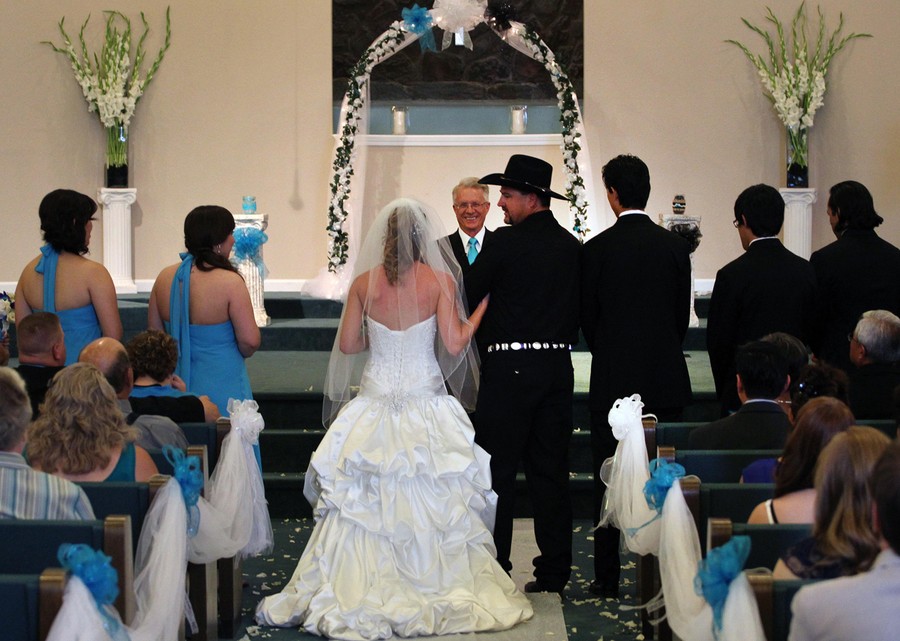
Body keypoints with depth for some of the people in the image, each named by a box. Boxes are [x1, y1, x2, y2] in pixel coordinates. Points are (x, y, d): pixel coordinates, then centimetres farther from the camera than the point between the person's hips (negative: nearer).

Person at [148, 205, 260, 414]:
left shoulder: (165, 278, 1)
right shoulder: (230, 282, -16)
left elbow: (154, 332, 9)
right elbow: (250, 340, -16)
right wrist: (238, 354, 6)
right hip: (222, 388, -6)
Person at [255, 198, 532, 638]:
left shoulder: (364, 283, -1)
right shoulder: (441, 280, -7)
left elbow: (347, 344, 4)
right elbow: (454, 345, -10)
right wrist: (482, 309, 5)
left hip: (374, 402, 2)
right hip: (426, 405, -2)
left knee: (366, 503, 6)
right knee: (430, 502, 4)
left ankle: (366, 591, 7)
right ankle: (431, 588, 7)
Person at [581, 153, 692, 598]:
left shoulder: (598, 248, -7)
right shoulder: (675, 246, 1)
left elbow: (587, 316, 0)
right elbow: (683, 313, 7)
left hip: (614, 378, -2)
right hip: (666, 378, 3)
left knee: (609, 480, 4)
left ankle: (607, 577, 5)